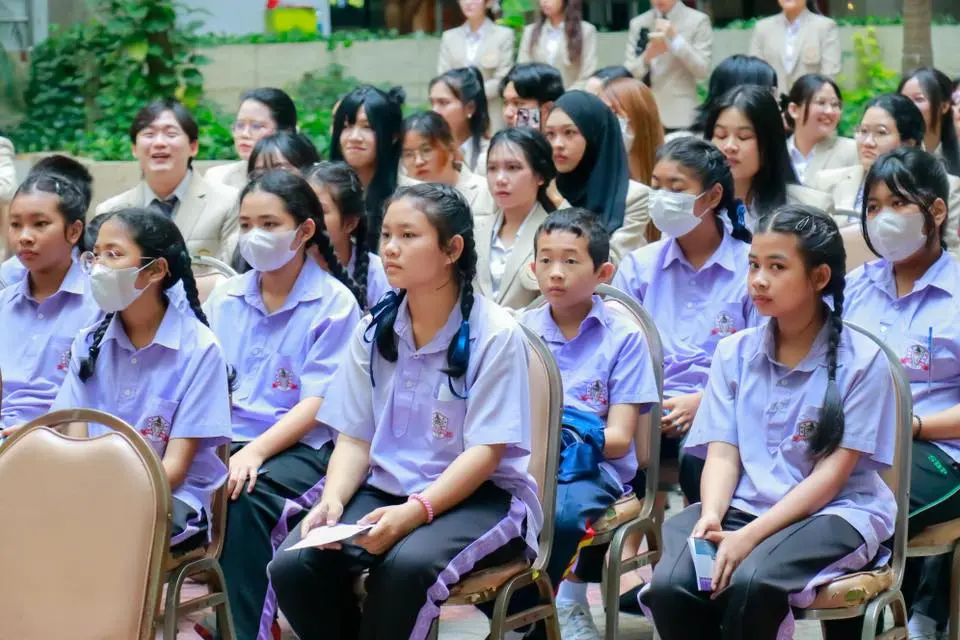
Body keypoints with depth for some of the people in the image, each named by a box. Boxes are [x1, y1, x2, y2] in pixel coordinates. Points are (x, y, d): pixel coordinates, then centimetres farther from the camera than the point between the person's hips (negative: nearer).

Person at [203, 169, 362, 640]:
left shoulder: (334, 302, -1)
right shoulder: (225, 300, 16)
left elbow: (317, 402, -9)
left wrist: (255, 451, -23)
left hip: (301, 446, -4)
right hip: (227, 439, 4)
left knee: (246, 499, -36)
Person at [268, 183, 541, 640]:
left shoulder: (495, 334, -9)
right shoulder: (374, 331, 7)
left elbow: (485, 452, -14)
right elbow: (355, 439, 6)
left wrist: (414, 512, -28)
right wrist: (333, 500, -15)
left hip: (479, 498, -5)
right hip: (386, 490, 5)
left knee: (406, 564, -37)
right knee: (293, 565, -23)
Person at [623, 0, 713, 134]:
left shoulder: (698, 21, 2)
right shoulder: (638, 24, 10)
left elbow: (703, 71, -6)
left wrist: (675, 38, -14)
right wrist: (647, 56, -14)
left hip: (682, 118, -3)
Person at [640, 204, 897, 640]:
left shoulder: (860, 361, -4)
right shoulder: (734, 353, 9)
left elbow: (831, 473, -9)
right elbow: (723, 454, 4)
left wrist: (751, 536, -19)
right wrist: (712, 515, -19)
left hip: (834, 513, -4)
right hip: (744, 506, 4)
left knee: (750, 581, -35)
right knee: (670, 585, -27)